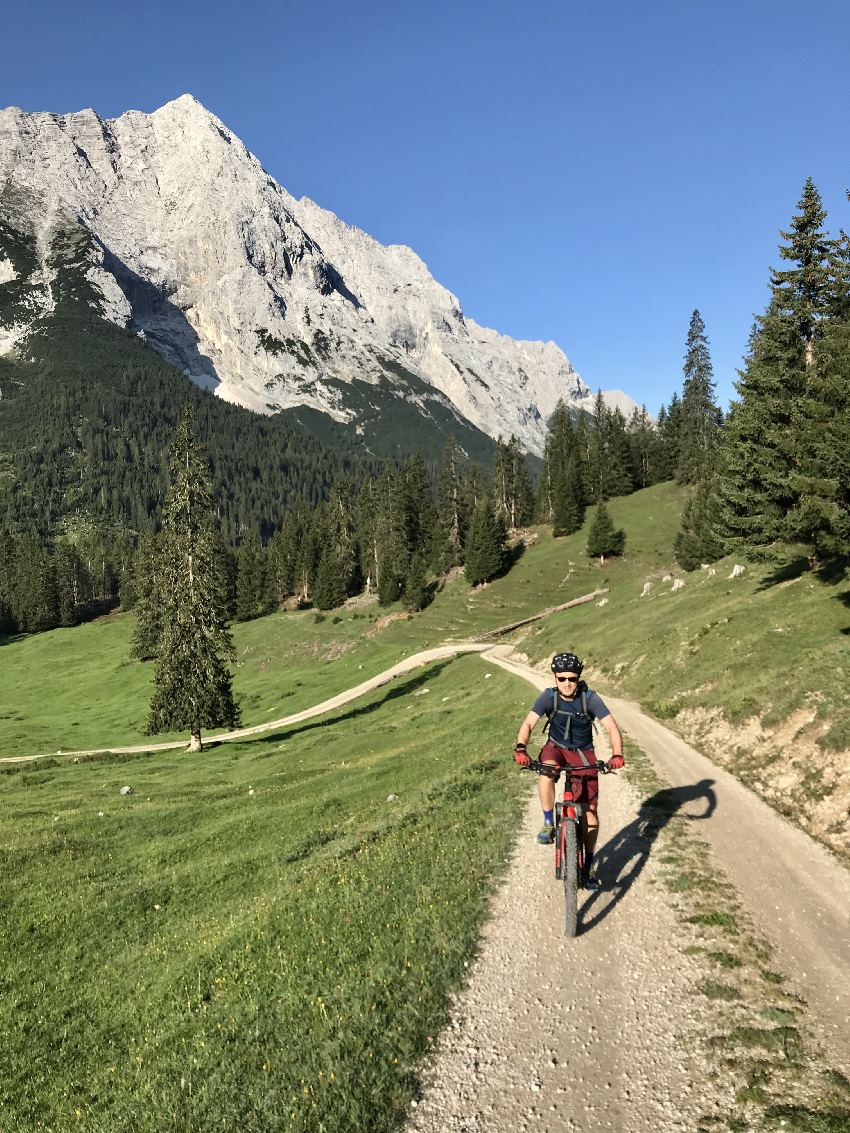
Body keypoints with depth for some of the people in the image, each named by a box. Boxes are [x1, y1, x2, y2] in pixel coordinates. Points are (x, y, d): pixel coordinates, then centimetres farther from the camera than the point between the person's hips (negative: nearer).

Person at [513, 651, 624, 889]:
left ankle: (589, 866, 12)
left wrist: (617, 755, -39)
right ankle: (548, 824, -15)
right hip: (556, 747, 0)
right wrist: (520, 748, -40)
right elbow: (528, 723, -21)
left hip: (583, 753, 0)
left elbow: (612, 727, -23)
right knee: (547, 773, -36)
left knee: (590, 811, -5)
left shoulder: (590, 698, -19)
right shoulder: (548, 696, -16)